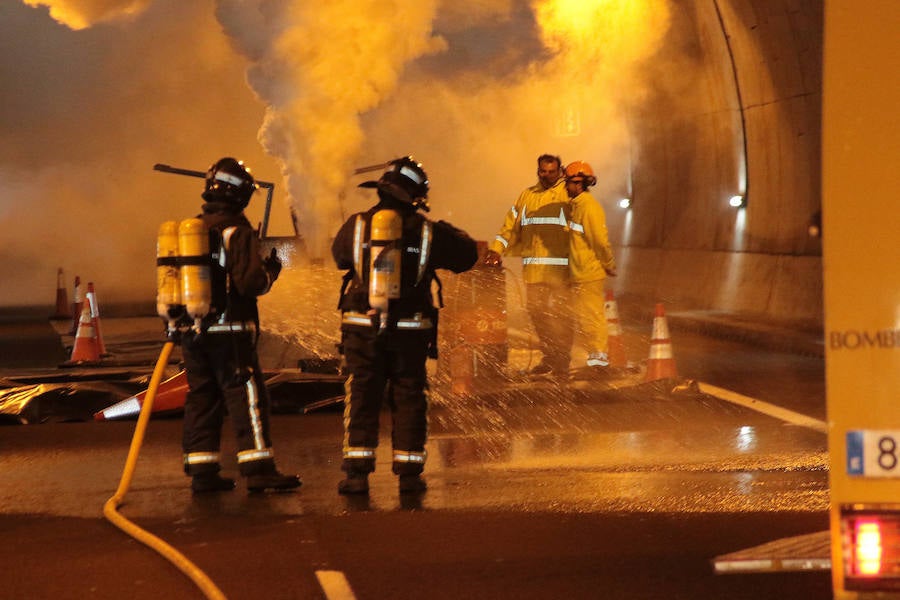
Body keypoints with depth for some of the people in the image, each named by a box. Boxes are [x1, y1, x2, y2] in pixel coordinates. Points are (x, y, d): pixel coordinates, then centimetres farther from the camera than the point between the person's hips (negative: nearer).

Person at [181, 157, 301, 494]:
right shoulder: (237, 232, -11)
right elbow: (250, 282, -17)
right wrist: (271, 270, 1)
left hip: (193, 333, 7)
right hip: (229, 332, -7)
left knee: (201, 399, 10)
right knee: (247, 399, -4)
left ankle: (201, 472, 10)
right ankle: (258, 471, -7)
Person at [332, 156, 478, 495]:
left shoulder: (356, 225, -1)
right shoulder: (425, 231, -3)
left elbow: (339, 255, 18)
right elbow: (467, 255, 9)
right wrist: (449, 233, 27)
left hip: (362, 327, 1)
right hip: (409, 328, 0)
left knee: (361, 397, 8)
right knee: (408, 398, 10)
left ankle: (357, 472, 4)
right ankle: (409, 473, 11)